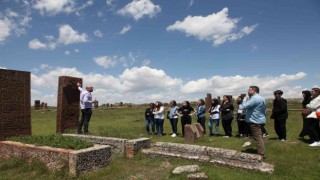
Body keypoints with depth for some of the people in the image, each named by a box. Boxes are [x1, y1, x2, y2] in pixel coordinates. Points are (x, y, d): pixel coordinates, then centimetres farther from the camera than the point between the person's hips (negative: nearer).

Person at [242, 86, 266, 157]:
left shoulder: (255, 98, -18)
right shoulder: (262, 98, 16)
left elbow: (245, 106, -23)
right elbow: (264, 109, 21)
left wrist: (245, 99, -5)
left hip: (255, 121, -10)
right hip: (261, 120, 11)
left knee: (258, 138, -7)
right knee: (260, 137, 17)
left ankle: (261, 154, -4)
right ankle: (261, 153, 26)